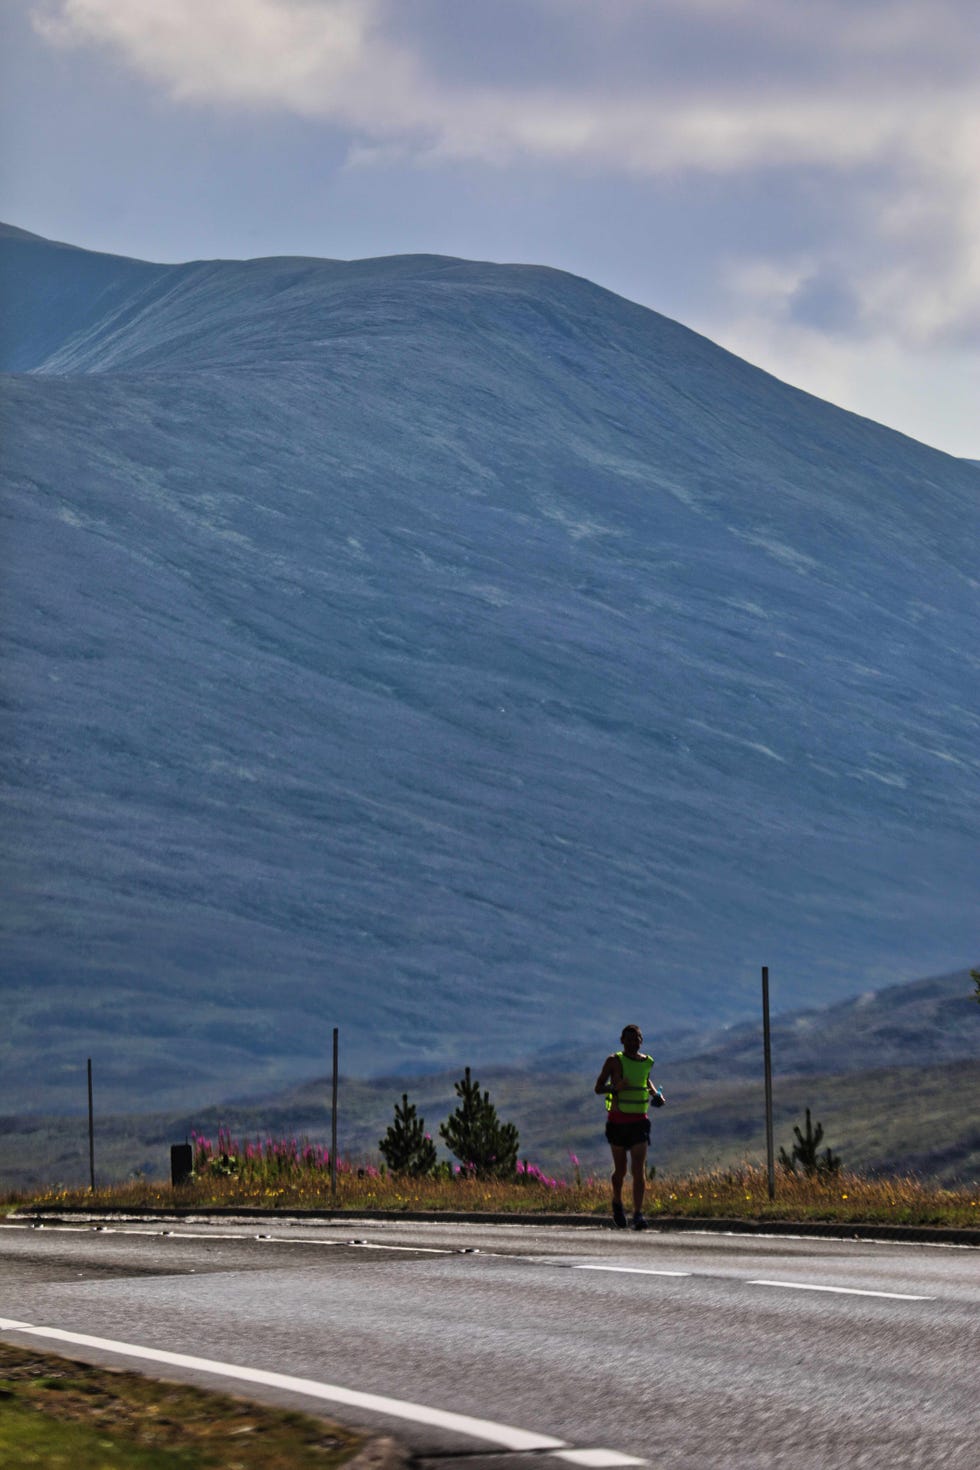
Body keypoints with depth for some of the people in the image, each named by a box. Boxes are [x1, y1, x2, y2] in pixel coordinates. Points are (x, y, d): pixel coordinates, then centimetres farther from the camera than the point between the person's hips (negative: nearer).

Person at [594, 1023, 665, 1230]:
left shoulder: (647, 1062, 7)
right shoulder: (614, 1061, -5)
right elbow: (598, 1087, -4)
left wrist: (655, 1093, 8)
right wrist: (615, 1087, -23)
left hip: (639, 1121, 2)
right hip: (617, 1121, -2)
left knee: (639, 1169, -10)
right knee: (620, 1169, 8)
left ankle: (638, 1215, -15)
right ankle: (617, 1204, 36)